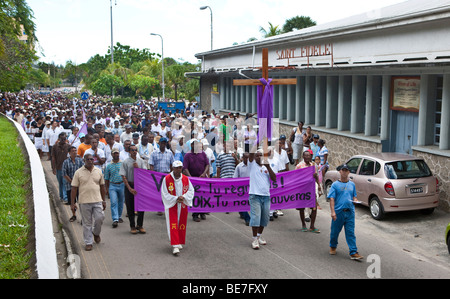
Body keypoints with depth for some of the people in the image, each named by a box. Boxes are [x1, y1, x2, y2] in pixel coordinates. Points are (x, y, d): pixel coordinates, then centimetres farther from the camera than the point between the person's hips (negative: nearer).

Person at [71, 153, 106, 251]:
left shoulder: (98, 171, 7)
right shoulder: (78, 172, -1)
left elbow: (102, 187, 13)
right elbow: (74, 188, -1)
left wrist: (104, 201, 12)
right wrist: (72, 203, -4)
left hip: (97, 200, 2)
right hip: (84, 202, -2)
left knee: (100, 218, -5)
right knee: (87, 223, 4)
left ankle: (96, 233, 25)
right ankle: (88, 243, 15)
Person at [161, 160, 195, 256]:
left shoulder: (185, 179, 0)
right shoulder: (166, 179, -9)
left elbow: (191, 191, 4)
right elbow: (164, 194, -9)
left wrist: (183, 197, -14)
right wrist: (176, 199, -17)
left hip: (183, 206, 4)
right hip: (171, 205, -4)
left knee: (182, 225, 11)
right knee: (173, 225, -9)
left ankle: (180, 243, 28)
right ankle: (175, 246, -12)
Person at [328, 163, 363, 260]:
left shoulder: (352, 184, 12)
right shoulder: (335, 185, 0)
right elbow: (332, 199, -6)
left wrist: (355, 200, -2)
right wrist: (332, 211, -15)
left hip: (350, 212, 2)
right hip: (338, 212, -2)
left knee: (351, 233, -1)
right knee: (335, 231, 11)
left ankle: (353, 252, -2)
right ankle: (333, 246, 34)